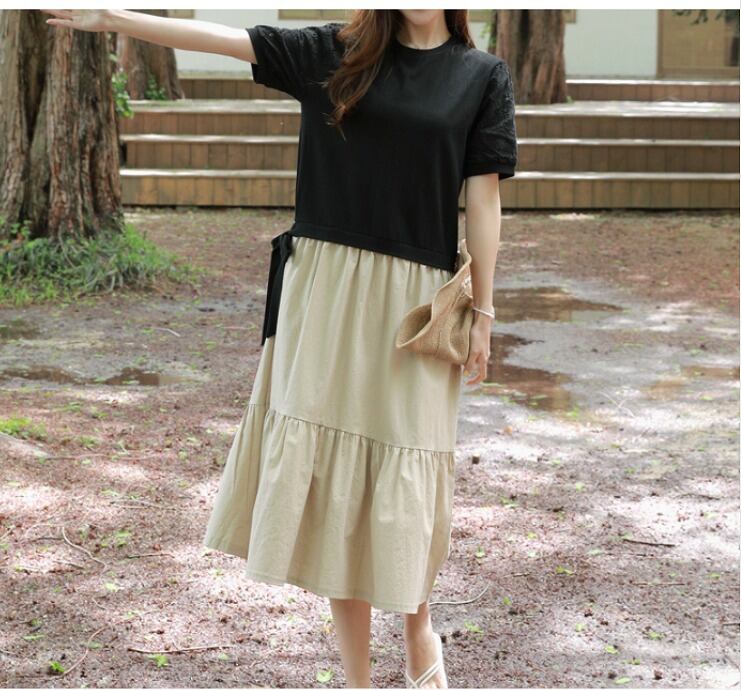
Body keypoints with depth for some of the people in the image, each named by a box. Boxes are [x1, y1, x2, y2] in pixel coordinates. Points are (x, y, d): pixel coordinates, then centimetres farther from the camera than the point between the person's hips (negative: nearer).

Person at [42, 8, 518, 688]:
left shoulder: (482, 76, 3)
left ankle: (419, 630, 32)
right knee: (328, 468, 3)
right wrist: (114, 16, -4)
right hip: (326, 282, 2)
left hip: (415, 296, -1)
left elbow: (483, 198, 2)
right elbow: (224, 37, 2)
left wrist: (482, 312, 0)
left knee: (405, 474, 2)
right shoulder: (335, 53, 6)